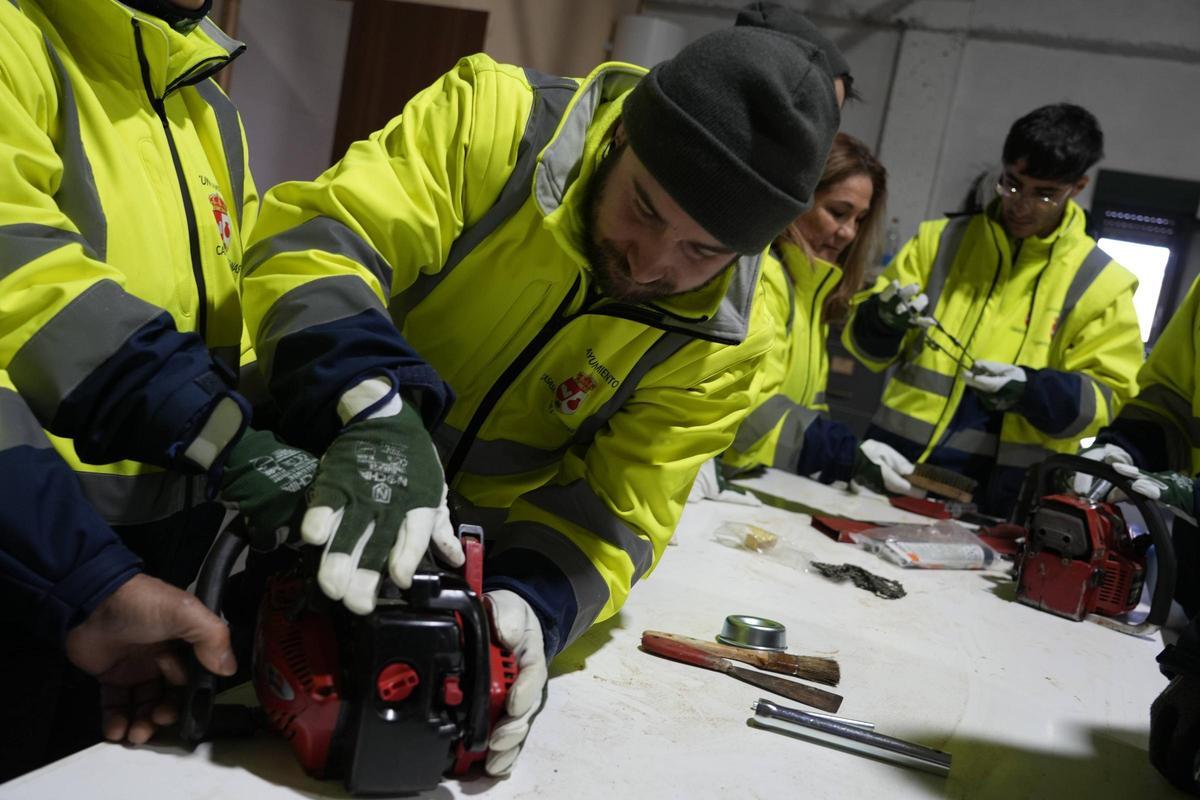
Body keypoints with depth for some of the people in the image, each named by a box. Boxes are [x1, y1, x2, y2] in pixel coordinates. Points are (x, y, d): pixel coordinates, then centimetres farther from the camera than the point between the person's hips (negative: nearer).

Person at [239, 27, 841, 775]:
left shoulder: (727, 336, -15)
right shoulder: (498, 123, -23)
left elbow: (618, 508, -14)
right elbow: (317, 239, -30)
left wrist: (531, 600, -33)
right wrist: (373, 412, -47)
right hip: (312, 495, 0)